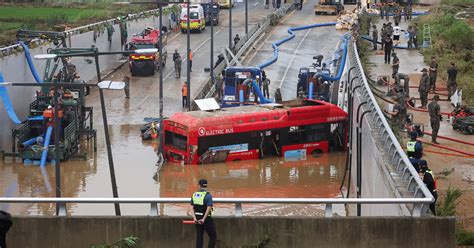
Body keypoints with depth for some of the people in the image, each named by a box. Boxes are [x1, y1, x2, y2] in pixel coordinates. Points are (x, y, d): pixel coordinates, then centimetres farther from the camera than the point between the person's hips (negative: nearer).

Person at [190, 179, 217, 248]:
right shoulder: (208, 195, -11)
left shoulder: (194, 195, 7)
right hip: (206, 219, -6)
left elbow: (192, 208, 1)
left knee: (199, 237, 8)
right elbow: (208, 208, -20)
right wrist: (203, 219, -20)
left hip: (197, 219, 6)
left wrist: (194, 218, -6)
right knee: (213, 236, 3)